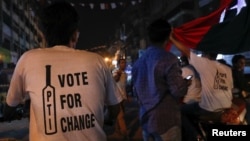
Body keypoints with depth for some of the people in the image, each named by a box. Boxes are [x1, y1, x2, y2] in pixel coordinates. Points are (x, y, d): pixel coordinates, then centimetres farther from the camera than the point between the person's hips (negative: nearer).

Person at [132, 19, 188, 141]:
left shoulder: (139, 62, 8)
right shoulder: (168, 59, -16)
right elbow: (178, 91, -17)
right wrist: (185, 83, 2)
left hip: (146, 119, 7)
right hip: (165, 120, -7)